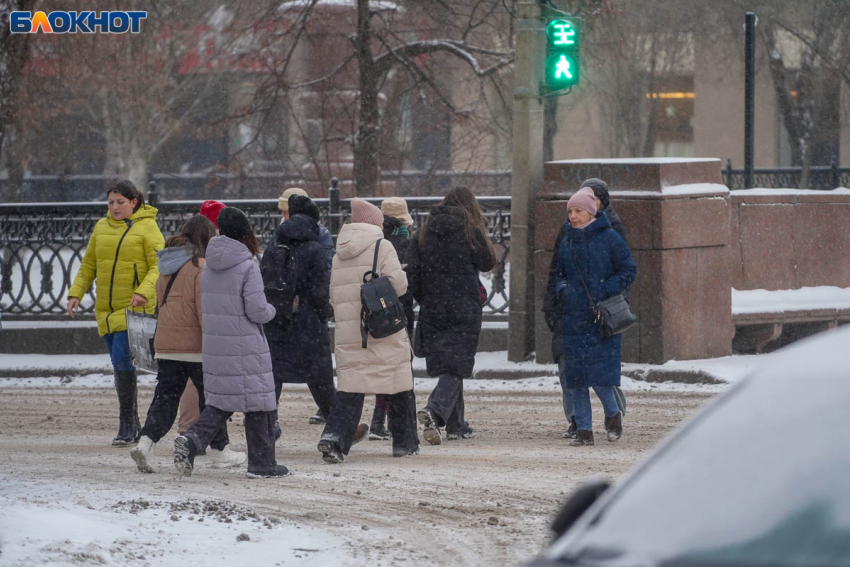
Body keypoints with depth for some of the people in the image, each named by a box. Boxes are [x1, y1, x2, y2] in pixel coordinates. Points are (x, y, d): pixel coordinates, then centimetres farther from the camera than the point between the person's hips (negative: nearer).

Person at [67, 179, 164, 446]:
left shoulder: (147, 227, -4)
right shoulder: (102, 227, 12)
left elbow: (159, 267, -9)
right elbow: (88, 265, 17)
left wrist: (144, 291, -24)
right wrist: (76, 293, 3)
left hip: (134, 307, -6)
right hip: (107, 309, 6)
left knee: (122, 360, -16)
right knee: (120, 364, 8)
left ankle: (127, 425, -11)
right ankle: (133, 427, 15)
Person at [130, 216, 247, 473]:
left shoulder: (167, 267, 13)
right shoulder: (200, 266, -11)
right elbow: (205, 308, -16)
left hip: (164, 345, 6)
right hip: (194, 345, -6)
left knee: (165, 396, 6)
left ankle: (146, 441, -14)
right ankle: (221, 452, 15)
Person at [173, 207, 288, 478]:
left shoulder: (208, 267, 6)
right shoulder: (247, 266, -14)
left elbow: (204, 306, 13)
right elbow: (257, 311, -15)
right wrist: (271, 311, 5)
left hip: (214, 344, 6)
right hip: (245, 348, -6)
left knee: (220, 400, 14)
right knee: (257, 403, 5)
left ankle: (191, 439, -9)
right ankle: (262, 463, 11)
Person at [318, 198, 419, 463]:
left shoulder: (339, 255, 14)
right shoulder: (381, 247, -5)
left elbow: (333, 295, 17)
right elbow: (398, 284, -12)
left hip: (348, 333, 5)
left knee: (350, 385, 3)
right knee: (398, 384, 9)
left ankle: (334, 436, -17)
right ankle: (405, 442, 17)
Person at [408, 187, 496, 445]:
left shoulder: (426, 232, 6)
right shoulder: (470, 230, -6)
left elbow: (413, 270, 5)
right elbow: (487, 262, 1)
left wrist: (423, 300, 15)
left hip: (433, 308, 4)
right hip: (464, 307, -4)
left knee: (446, 363, 13)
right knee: (457, 365, -6)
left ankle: (457, 424, 17)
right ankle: (434, 410, -30)